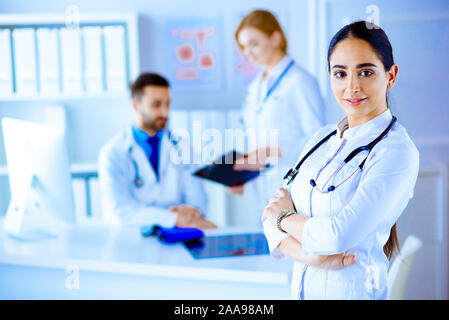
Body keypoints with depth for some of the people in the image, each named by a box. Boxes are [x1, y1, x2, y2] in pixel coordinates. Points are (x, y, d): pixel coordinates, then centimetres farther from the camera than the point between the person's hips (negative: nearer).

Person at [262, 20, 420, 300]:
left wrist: (285, 218, -9)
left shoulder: (396, 151, -17)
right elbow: (273, 214, 0)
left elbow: (341, 235, -25)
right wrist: (307, 254, -18)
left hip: (353, 289, -5)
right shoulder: (323, 138, 3)